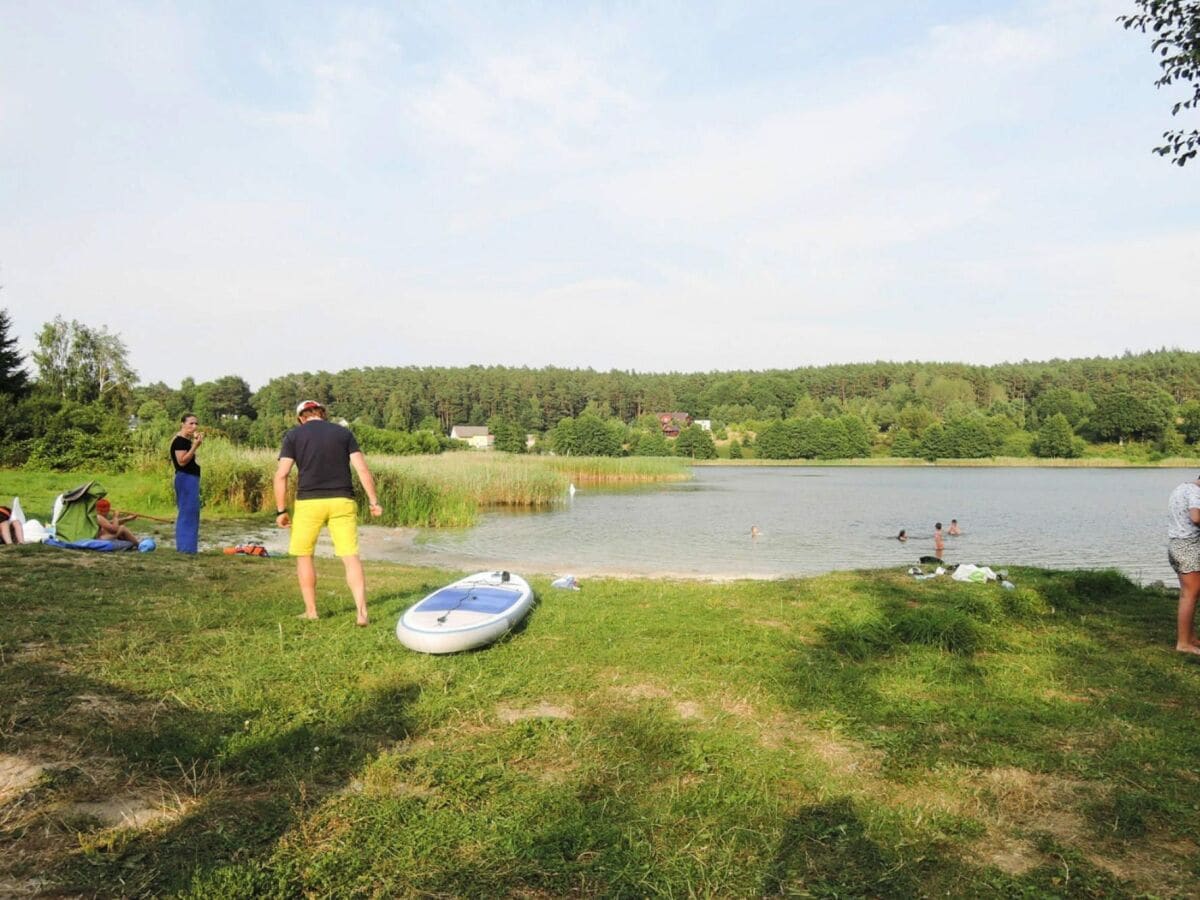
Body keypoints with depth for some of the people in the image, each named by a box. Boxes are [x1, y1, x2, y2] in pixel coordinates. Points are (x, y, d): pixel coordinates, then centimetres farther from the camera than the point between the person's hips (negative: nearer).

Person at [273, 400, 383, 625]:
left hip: (308, 501, -1)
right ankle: (362, 612, -8)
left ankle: (311, 611, 18)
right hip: (342, 500, 1)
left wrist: (281, 510, 3)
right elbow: (362, 469, 2)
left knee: (304, 555, 14)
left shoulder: (293, 435, 6)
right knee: (351, 556, -1)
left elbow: (281, 474, -2)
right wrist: (373, 501, 4)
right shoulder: (343, 432, 9)